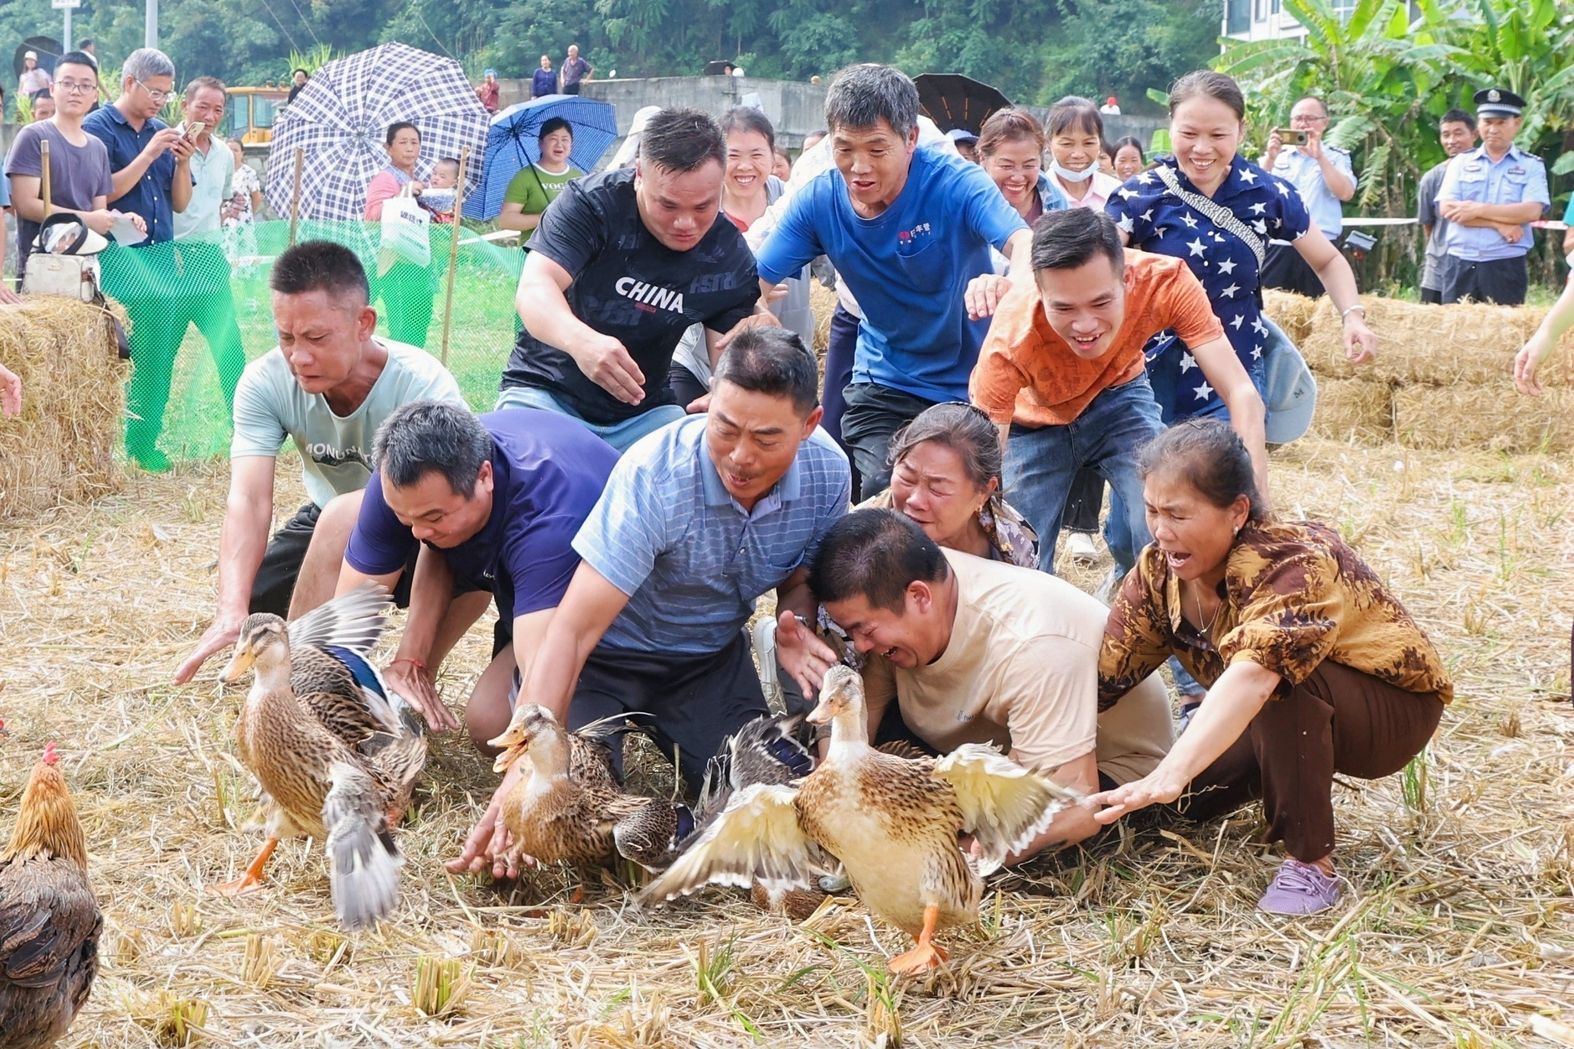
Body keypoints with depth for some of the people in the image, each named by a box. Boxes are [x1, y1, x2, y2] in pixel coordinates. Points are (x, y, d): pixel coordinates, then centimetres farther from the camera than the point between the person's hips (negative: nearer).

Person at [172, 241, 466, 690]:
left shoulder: (425, 387, -32)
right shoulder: (267, 382, -21)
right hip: (329, 526, 5)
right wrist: (233, 611, -47)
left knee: (344, 515, -35)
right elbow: (248, 499, -29)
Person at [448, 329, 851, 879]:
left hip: (711, 655, 4)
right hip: (611, 650, -4)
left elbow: (799, 583, -1)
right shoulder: (654, 476, -35)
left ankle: (659, 732, 21)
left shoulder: (828, 472, -19)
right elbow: (571, 632, -37)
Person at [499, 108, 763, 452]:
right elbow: (534, 289, -28)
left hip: (643, 410, 2)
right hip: (546, 392, -2)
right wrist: (580, 340, -51)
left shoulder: (732, 259, -6)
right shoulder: (592, 202, -16)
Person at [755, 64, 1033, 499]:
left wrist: (1008, 284, -61)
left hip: (974, 380, -2)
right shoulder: (818, 202, -9)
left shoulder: (954, 182, -20)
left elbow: (1023, 243, -36)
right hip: (884, 386, 2)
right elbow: (752, 287, -12)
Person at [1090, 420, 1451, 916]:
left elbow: (1253, 675, -51)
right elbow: (1100, 677, -17)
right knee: (1180, 801, -10)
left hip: (1394, 708, -7)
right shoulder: (1159, 571, -13)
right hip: (1298, 716, 7)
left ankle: (1311, 862, -23)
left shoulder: (1295, 562, -34)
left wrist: (1171, 773, -65)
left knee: (1280, 674, -36)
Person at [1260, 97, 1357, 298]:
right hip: (1276, 248, 1)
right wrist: (1270, 157, -13)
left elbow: (1346, 193, -9)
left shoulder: (1336, 157, 9)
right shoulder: (1277, 155, 13)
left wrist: (1319, 156, -13)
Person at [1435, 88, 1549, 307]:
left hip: (1506, 265, -2)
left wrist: (1478, 210, -12)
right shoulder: (1461, 162, 10)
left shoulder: (1531, 166, 5)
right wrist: (1499, 223, -11)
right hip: (1460, 263, 2)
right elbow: (1447, 209, -3)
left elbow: (1532, 211, -10)